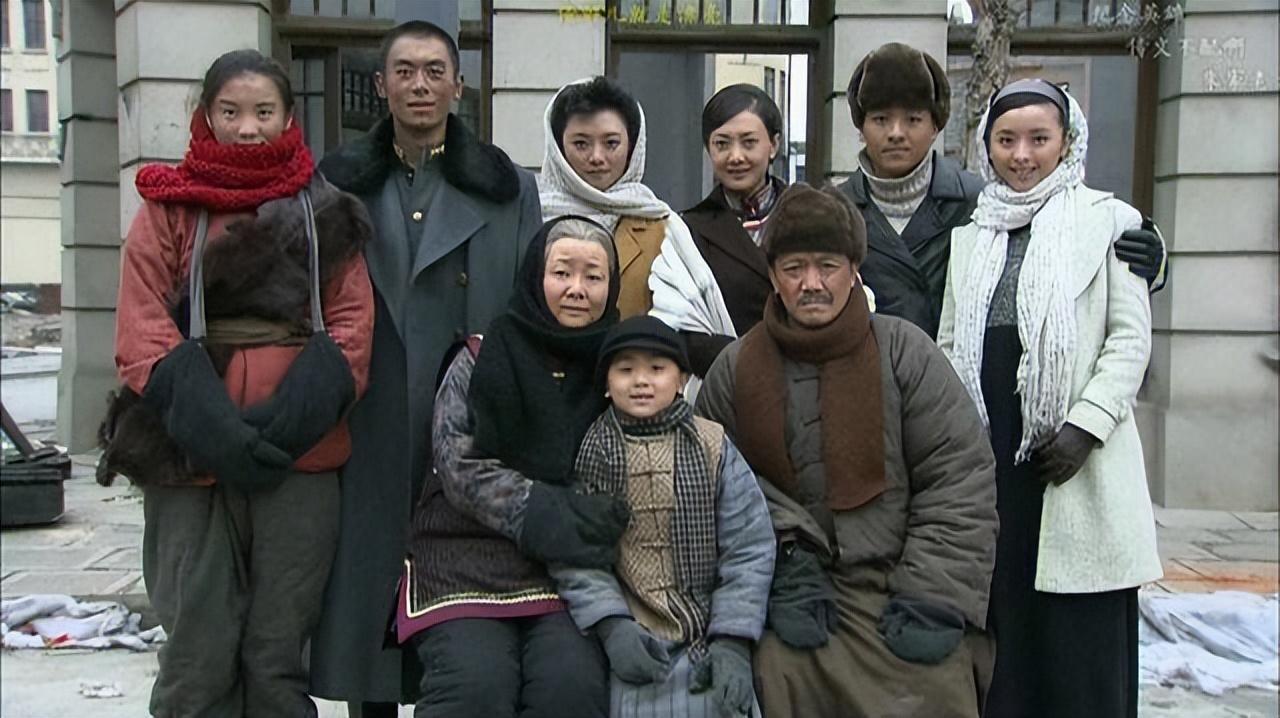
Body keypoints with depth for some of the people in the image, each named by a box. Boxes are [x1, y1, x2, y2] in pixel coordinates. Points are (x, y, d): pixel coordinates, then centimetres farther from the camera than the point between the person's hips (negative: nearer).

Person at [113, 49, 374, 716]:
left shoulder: (323, 209, 11)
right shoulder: (168, 206, 9)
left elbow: (352, 321, 2)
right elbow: (141, 330, -1)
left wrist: (290, 418, -13)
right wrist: (210, 425, -15)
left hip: (300, 459, 1)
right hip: (192, 456, 0)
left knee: (278, 655, 6)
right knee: (199, 653, 2)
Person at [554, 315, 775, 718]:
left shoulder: (712, 447, 3)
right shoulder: (590, 453, 3)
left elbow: (749, 548, 1)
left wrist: (733, 642, -7)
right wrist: (611, 627, -16)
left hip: (708, 636, 1)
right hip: (632, 640, 0)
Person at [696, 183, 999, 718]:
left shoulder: (902, 350, 1)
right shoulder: (735, 369, 6)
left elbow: (962, 478, 0)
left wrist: (934, 598, -6)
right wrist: (784, 568, -5)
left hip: (897, 588, -1)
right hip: (796, 594, 1)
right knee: (780, 673, -23)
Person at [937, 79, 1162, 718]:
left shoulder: (1107, 221, 3)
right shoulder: (970, 236, 15)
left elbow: (1131, 337, -2)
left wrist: (1085, 425, -13)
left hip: (1071, 456, -3)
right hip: (986, 449, 4)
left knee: (1079, 635, 0)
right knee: (995, 625, 8)